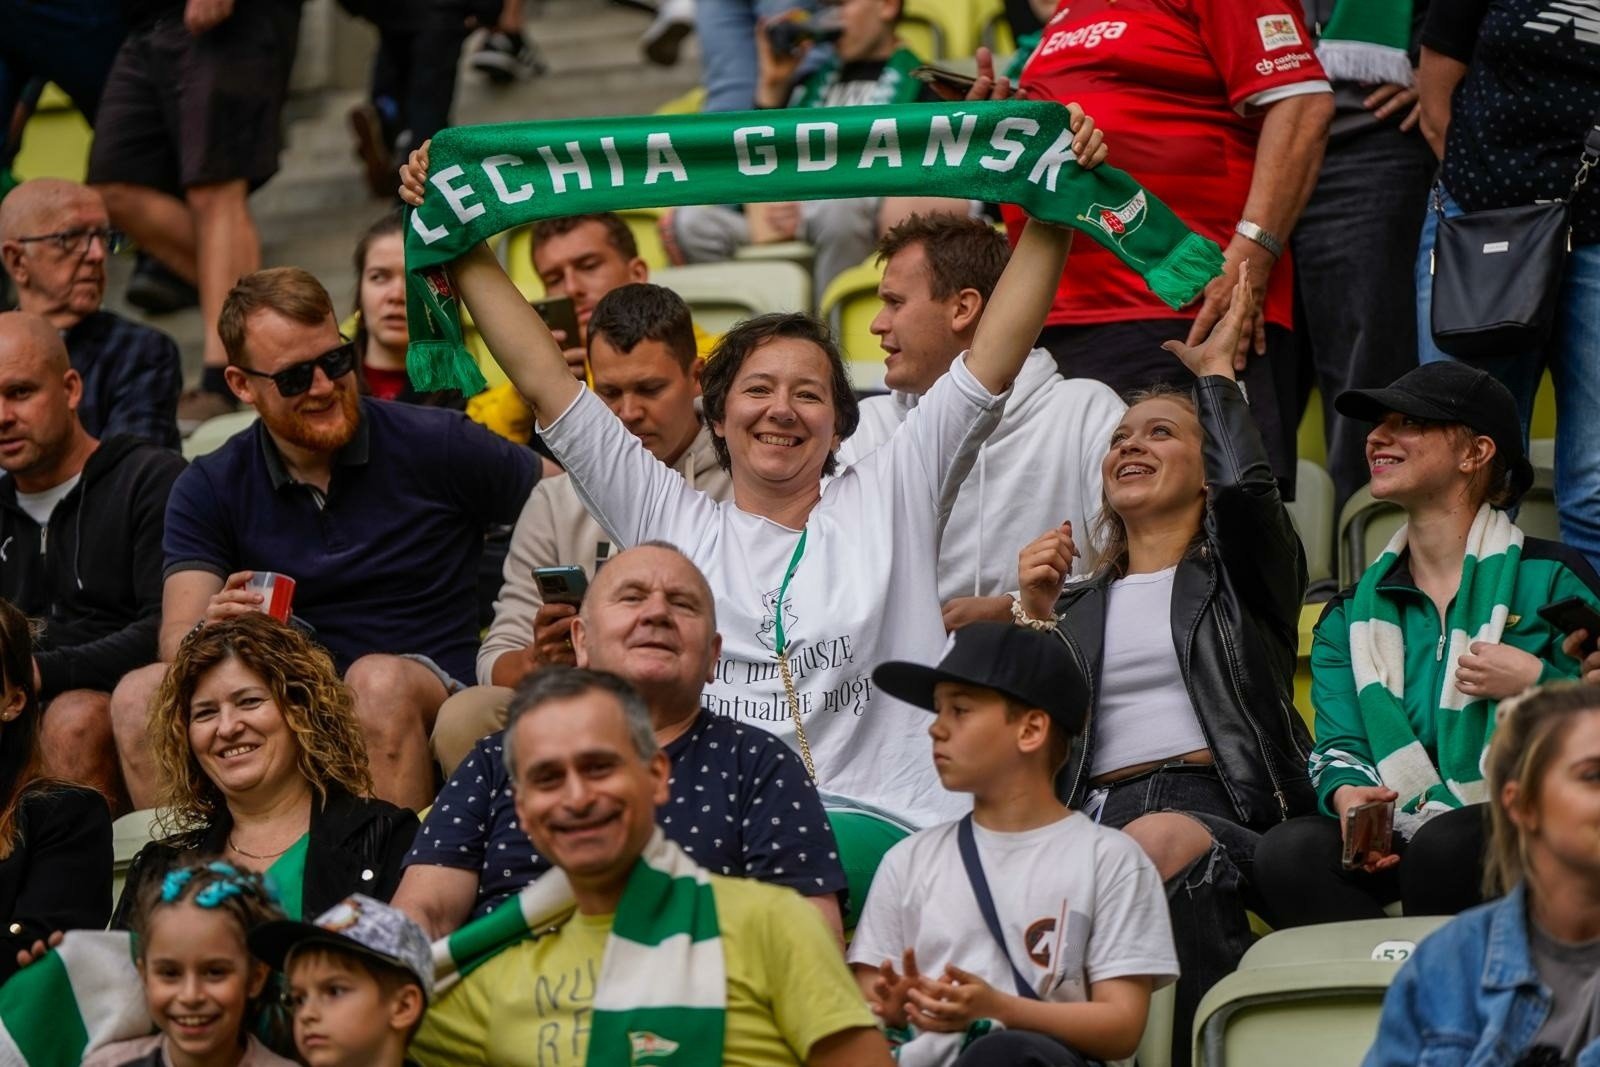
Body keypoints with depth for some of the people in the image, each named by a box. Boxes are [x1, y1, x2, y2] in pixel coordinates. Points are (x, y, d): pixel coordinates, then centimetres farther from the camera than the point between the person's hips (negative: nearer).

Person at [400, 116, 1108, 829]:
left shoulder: (883, 507, 17)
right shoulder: (672, 522, 19)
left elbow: (992, 361, 12)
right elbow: (543, 380, 18)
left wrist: (1053, 208, 6)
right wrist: (457, 242, 15)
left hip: (877, 825, -1)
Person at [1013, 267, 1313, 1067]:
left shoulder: (1239, 573, 20)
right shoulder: (1081, 605, 30)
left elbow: (1246, 487, -6)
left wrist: (1215, 369, 10)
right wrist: (1038, 619, 7)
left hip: (1216, 809, -3)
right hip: (1097, 813, 3)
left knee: (1160, 847, -40)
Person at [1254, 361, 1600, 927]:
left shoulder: (1551, 579, 8)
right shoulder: (1352, 615, 21)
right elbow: (1339, 743, 12)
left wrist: (1534, 682, -11)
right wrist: (1347, 792, -9)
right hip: (1396, 847, 3)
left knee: (1444, 844, -38)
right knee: (1287, 853, -28)